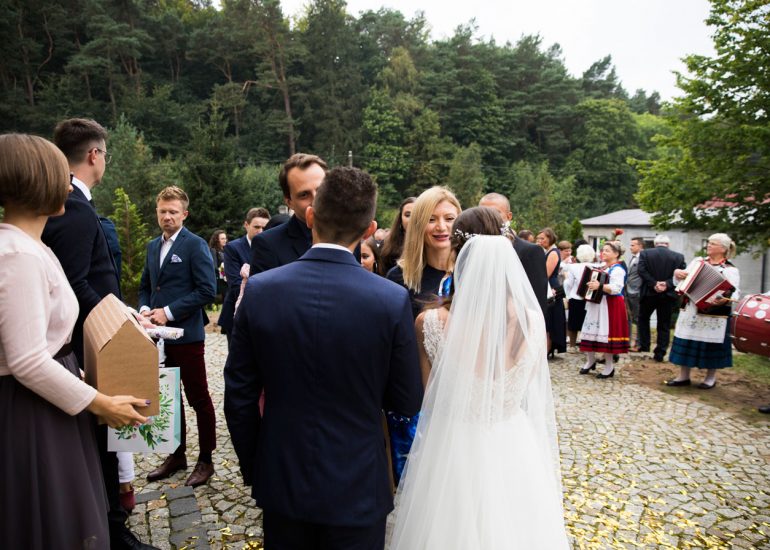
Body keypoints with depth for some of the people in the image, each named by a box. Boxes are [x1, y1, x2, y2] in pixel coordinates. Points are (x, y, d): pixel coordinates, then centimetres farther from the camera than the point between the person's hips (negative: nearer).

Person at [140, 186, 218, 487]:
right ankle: (176, 455, 30)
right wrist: (145, 309, -1)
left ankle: (205, 460, 16)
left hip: (186, 334, -7)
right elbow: (145, 286, 19)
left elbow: (207, 291, -14)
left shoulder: (196, 245, -8)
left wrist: (169, 312, -17)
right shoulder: (153, 246, 13)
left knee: (199, 398, 3)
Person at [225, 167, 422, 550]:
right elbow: (407, 402, -9)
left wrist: (253, 471, 10)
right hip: (356, 489, -2)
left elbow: (238, 396, -5)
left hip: (281, 484, 2)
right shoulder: (393, 300, -19)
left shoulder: (259, 291, -13)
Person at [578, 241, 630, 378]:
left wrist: (600, 286, -36)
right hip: (596, 304, 9)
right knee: (591, 332, 10)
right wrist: (589, 286, 9)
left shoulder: (618, 270, -12)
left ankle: (609, 367, 7)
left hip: (610, 306, -9)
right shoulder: (601, 267, 15)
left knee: (606, 335, -4)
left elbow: (616, 289, -26)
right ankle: (590, 361, 23)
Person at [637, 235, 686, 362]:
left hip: (648, 293, -1)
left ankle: (644, 345, 19)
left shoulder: (645, 253, -3)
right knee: (664, 325, 8)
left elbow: (641, 271, -13)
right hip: (668, 295, 1)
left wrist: (653, 284, -13)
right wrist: (667, 284, -13)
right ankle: (660, 353, 8)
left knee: (643, 318, 21)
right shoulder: (679, 256, 1)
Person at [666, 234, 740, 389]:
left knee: (711, 345, 4)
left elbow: (735, 293, -14)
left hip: (713, 313, -4)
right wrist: (677, 273, -6)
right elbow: (684, 282, 16)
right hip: (691, 311, 5)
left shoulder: (730, 270, -4)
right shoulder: (697, 261, 10)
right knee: (686, 343, 7)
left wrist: (725, 300, -35)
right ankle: (683, 376, 19)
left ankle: (711, 378, 22)